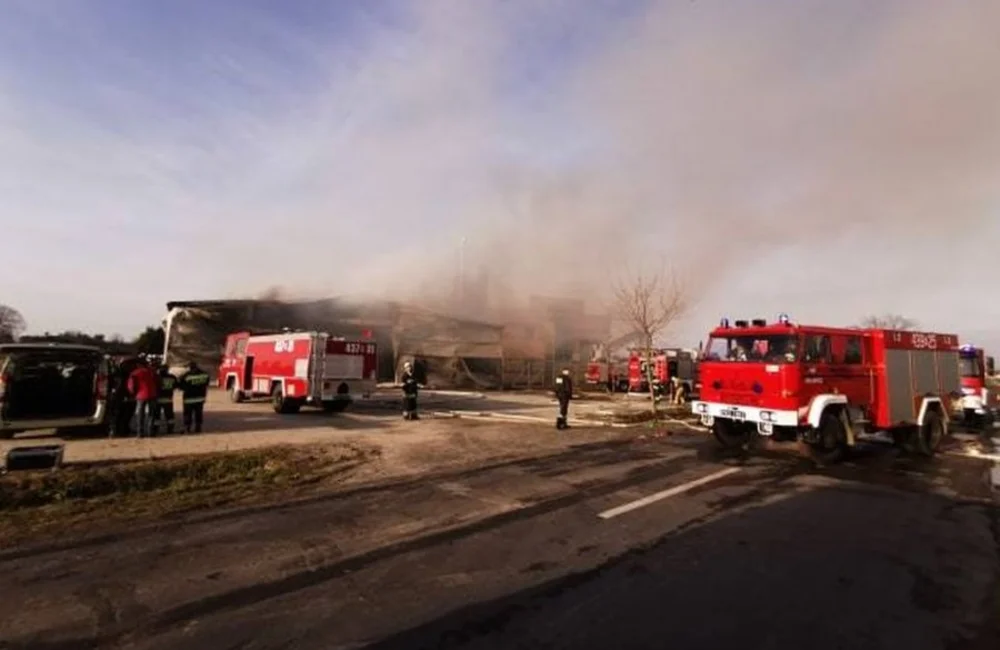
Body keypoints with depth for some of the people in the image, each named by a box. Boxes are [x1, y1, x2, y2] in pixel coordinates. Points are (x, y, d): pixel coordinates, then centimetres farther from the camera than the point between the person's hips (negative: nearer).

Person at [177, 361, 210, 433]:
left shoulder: (186, 376, -16)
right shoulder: (205, 374, -1)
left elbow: (180, 385, -7)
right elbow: (206, 384, 11)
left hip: (189, 398, -4)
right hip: (200, 397, 4)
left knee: (188, 414, 5)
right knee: (198, 413, 11)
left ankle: (187, 428, 6)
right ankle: (198, 428, 13)